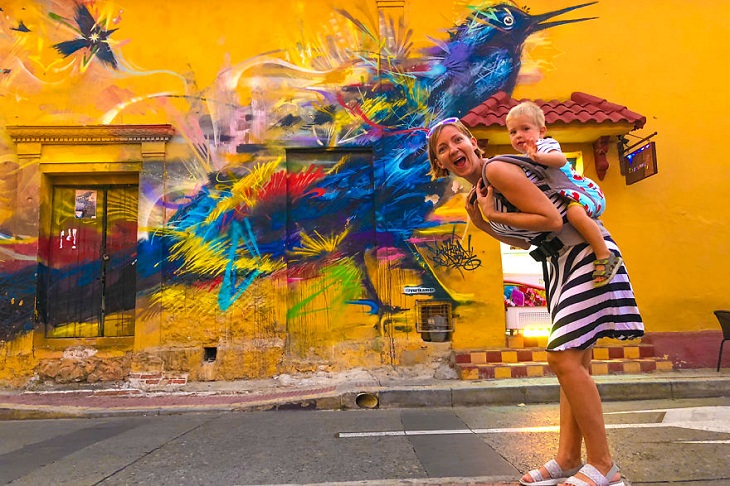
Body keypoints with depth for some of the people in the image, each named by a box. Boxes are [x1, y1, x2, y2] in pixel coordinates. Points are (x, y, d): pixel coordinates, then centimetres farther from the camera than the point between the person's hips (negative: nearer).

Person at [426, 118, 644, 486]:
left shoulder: (497, 169, -17)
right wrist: (480, 220, 6)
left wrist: (494, 215, -16)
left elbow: (552, 219, -21)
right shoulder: (474, 200, 11)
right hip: (559, 261, 10)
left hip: (585, 251, -10)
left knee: (563, 356, -14)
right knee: (574, 360, 11)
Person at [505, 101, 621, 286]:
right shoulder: (525, 159, 11)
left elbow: (561, 159, -41)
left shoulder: (545, 144, -17)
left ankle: (605, 256, -34)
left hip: (583, 189, -11)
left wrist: (538, 157, -59)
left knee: (574, 212, -40)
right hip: (568, 195, 11)